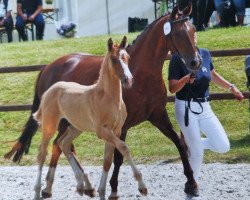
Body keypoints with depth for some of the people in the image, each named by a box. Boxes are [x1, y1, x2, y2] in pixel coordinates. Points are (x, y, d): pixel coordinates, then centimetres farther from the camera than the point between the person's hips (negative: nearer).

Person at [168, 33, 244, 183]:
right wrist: (186, 79, -32)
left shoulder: (205, 54, 4)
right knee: (197, 153, -3)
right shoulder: (177, 58, -11)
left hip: (204, 108, 5)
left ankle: (191, 142, 23)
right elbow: (172, 88, -15)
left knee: (223, 147, 0)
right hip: (186, 108, -5)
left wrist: (231, 87, 18)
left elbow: (213, 75, 21)